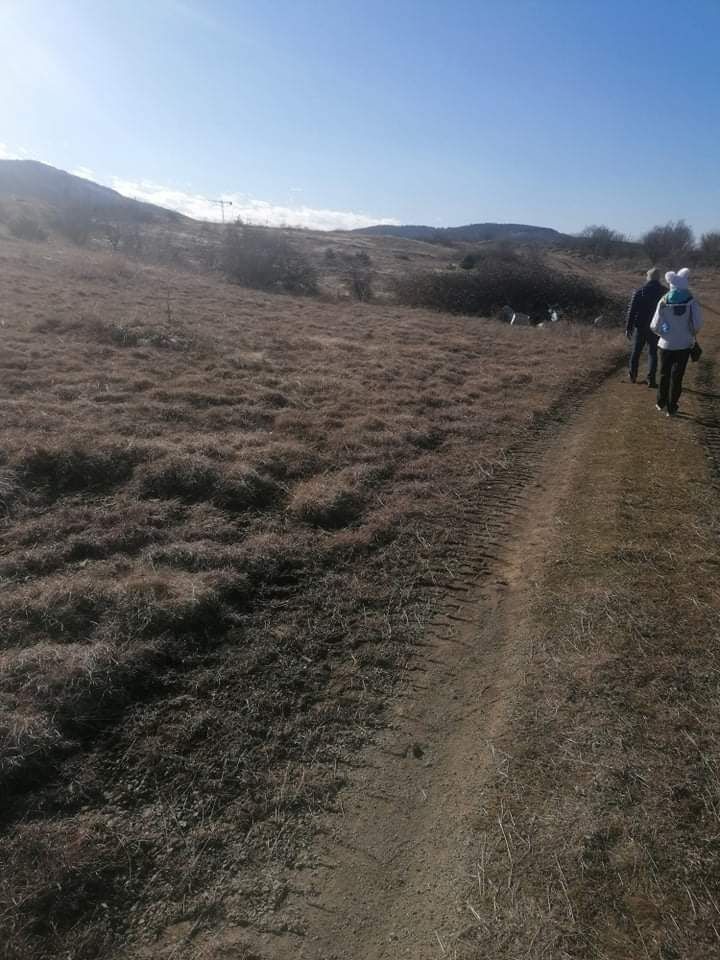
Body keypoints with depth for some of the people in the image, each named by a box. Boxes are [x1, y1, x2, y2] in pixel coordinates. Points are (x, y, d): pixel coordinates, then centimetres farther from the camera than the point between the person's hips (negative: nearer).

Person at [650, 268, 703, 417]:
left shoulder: (664, 302, -11)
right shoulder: (691, 302, -12)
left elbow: (655, 326, -12)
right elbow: (697, 324, -13)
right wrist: (690, 333, 9)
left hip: (667, 344, 0)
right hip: (684, 344, 0)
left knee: (664, 374, 19)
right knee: (677, 376, 10)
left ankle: (661, 403, 32)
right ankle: (671, 408, 16)